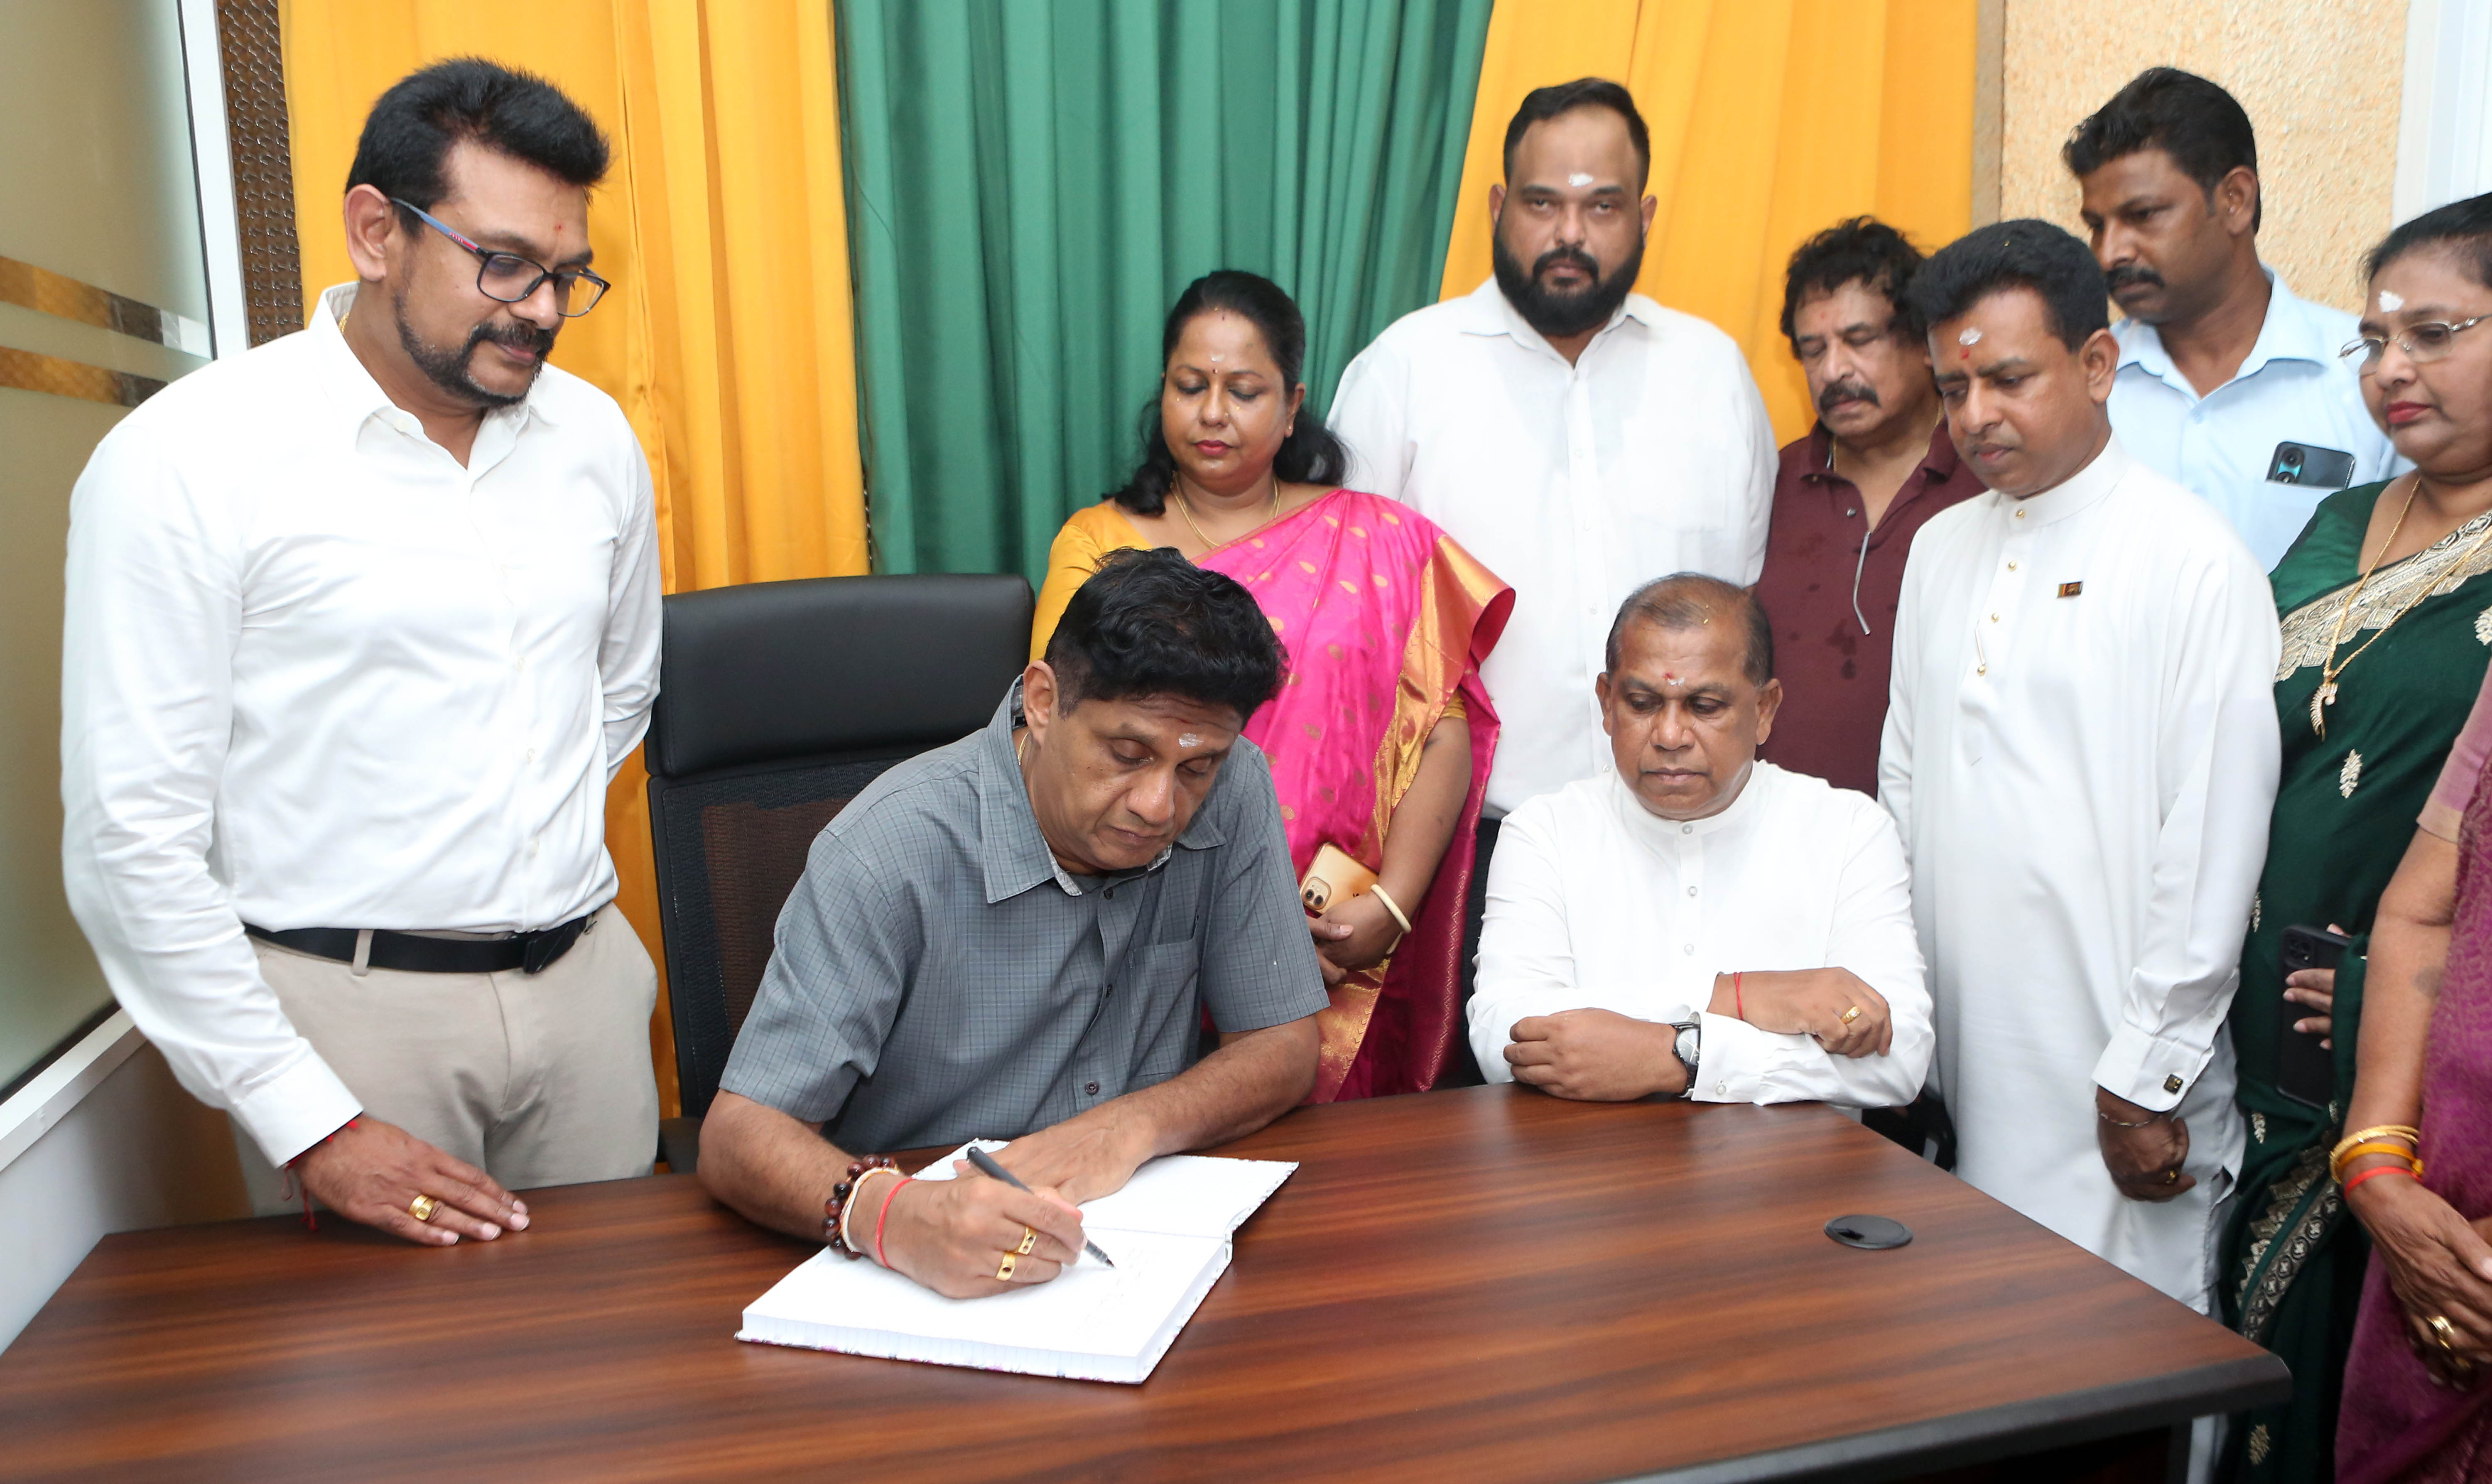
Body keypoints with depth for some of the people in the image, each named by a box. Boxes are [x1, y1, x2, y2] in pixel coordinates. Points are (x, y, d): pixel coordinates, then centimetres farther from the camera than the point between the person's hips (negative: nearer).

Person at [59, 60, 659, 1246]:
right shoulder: (182, 462, -10)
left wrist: (531, 865, 13)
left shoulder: (592, 436, 5)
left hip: (584, 981, 5)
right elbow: (131, 841, -11)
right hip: (351, 1012, -4)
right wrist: (311, 1126, -13)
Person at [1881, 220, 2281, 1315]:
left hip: (2107, 1079, -5)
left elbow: (2214, 836, -10)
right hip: (1948, 1057, 5)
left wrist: (2150, 1079, -10)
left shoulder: (2194, 560, -8)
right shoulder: (1941, 549, 11)